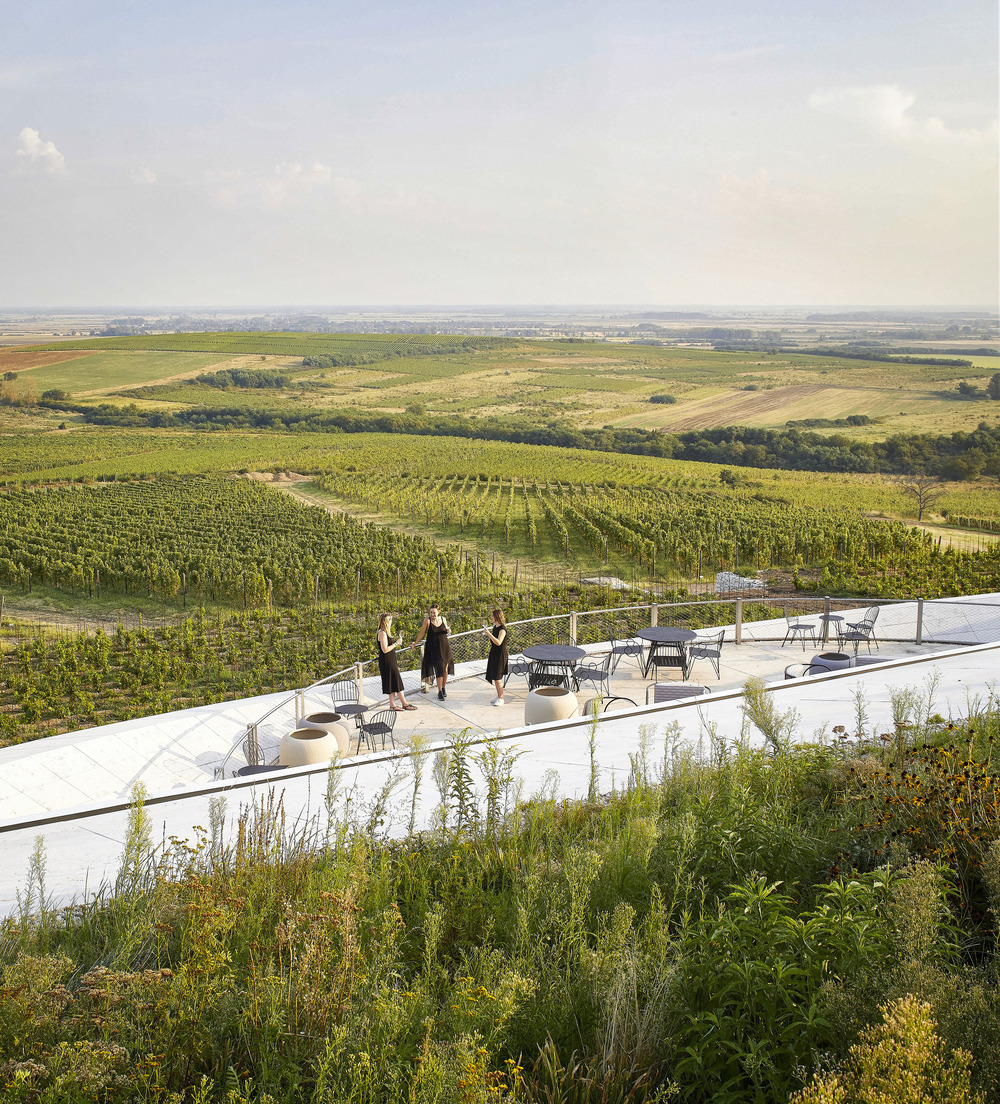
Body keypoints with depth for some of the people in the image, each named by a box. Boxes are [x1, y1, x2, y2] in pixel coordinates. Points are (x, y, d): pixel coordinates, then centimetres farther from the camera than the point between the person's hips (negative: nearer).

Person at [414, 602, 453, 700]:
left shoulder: (443, 619, 3)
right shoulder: (427, 620, -9)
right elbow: (422, 633, -1)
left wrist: (448, 630, -4)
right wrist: (415, 643, -2)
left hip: (444, 647, 4)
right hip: (434, 649, -4)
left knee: (445, 669, 9)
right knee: (439, 669, -11)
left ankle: (443, 688, 29)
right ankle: (440, 692, -1)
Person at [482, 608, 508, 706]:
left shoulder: (502, 629, -18)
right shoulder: (495, 627, 11)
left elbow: (498, 642, -30)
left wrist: (489, 634, -32)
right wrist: (488, 631, 14)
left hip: (500, 655, -9)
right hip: (493, 654, 9)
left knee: (497, 678, -8)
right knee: (494, 677, 13)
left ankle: (501, 699, 0)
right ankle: (498, 696, 25)